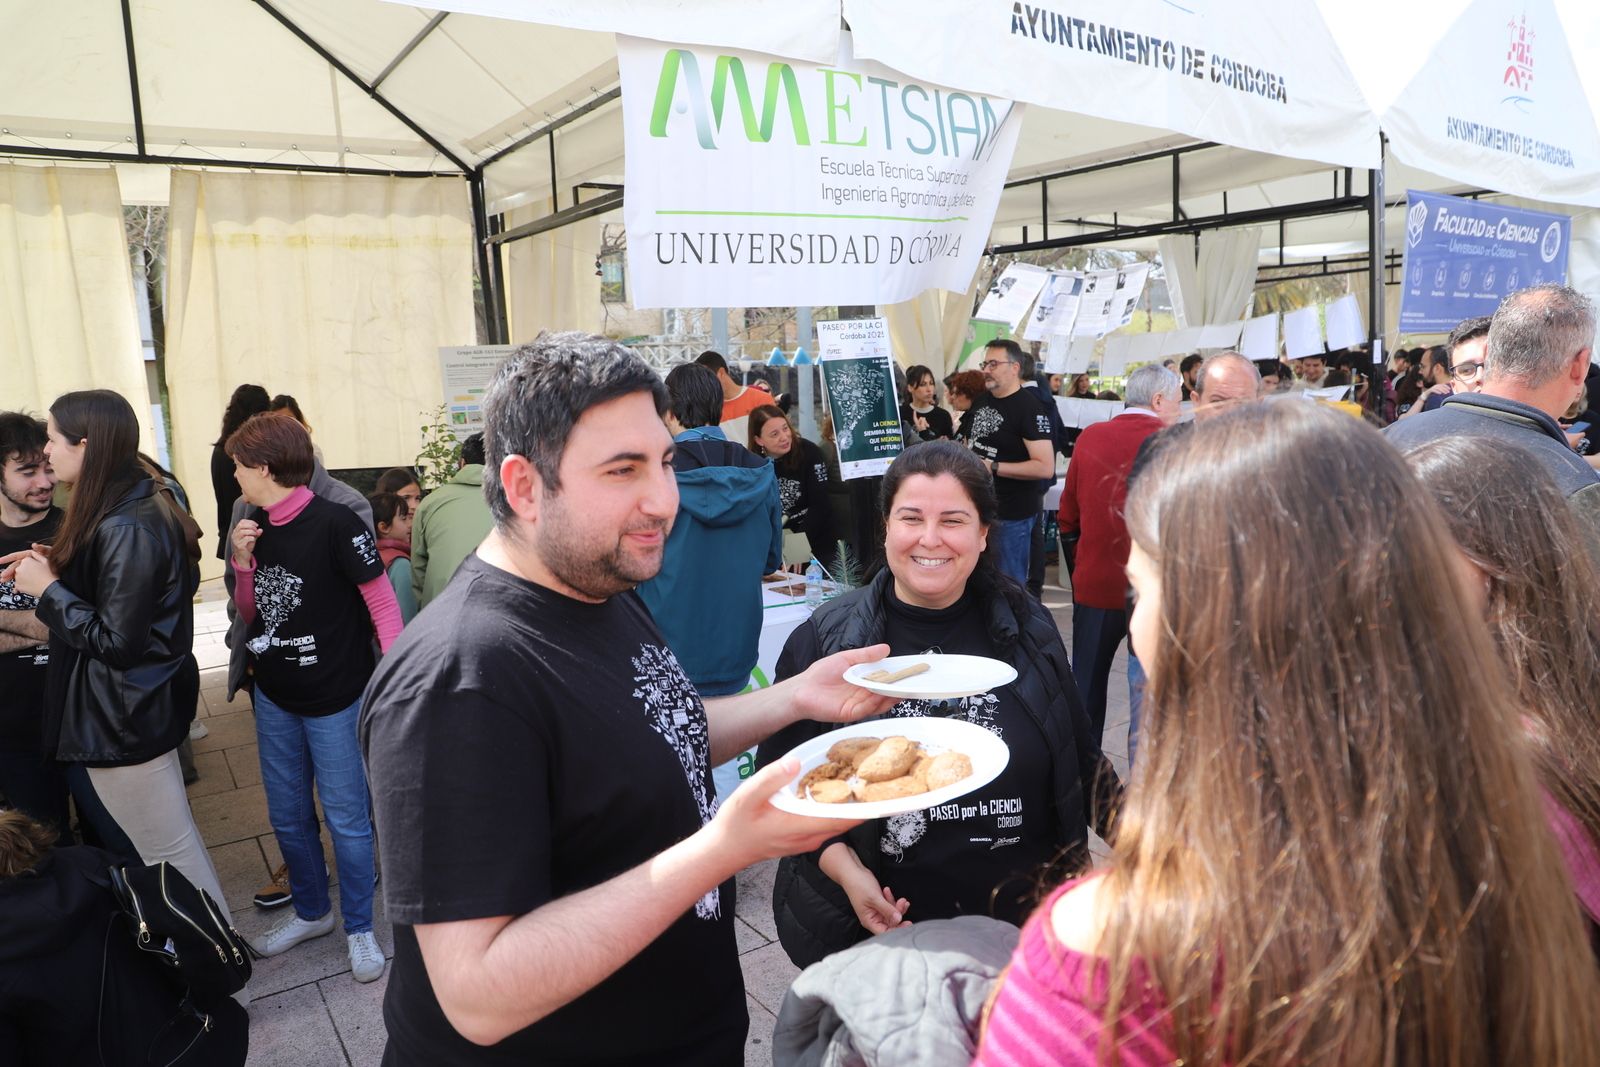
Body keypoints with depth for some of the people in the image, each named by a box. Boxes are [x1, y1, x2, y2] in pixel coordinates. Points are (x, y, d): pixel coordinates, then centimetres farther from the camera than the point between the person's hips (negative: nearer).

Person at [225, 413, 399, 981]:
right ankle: (311, 911, 40)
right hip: (275, 699, 7)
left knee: (346, 820, 5)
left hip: (335, 699, -7)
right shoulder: (256, 527, 3)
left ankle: (359, 928, 24)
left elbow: (383, 603, -16)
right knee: (288, 816, 20)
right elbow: (250, 615, 11)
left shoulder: (335, 523, -18)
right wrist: (242, 563, -7)